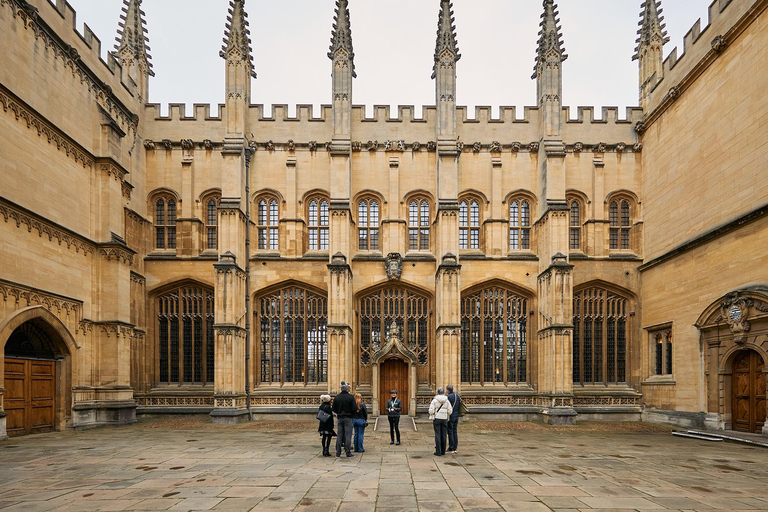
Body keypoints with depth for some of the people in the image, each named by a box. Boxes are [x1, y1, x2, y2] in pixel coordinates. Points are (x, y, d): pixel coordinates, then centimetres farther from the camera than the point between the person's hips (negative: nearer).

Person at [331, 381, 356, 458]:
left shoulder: (336, 397, 3)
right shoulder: (350, 397, -9)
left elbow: (334, 409, 6)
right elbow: (354, 408, -11)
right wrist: (351, 414, 8)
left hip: (340, 418, 4)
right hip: (348, 418, -4)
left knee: (339, 435, 8)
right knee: (348, 435, -1)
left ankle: (338, 453, 10)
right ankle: (348, 452, -2)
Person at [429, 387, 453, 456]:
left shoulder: (434, 400, -7)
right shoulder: (447, 401, 0)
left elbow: (431, 411, -11)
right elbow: (450, 411, -3)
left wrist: (433, 413, 10)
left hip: (436, 419, -2)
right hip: (444, 419, 2)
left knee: (437, 435, 1)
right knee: (443, 435, 10)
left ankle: (438, 451, -1)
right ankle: (443, 451, 16)